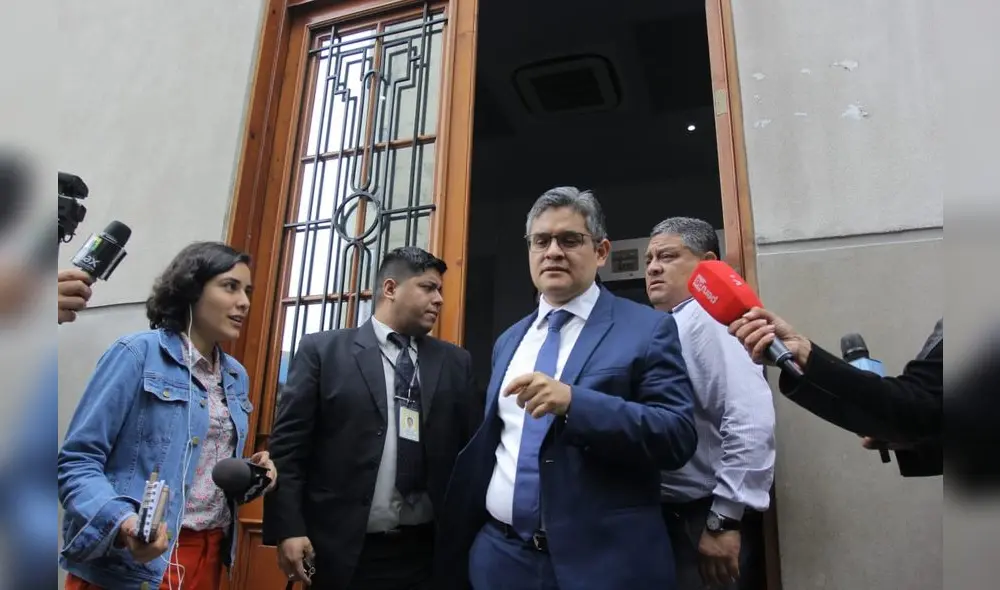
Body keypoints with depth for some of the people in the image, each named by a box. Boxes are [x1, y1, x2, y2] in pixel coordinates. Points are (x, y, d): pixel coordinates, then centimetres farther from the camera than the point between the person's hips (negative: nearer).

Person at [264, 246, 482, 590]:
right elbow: (288, 444, -3)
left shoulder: (455, 362, 8)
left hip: (427, 550, 3)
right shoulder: (322, 349, 0)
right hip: (342, 549, -2)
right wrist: (288, 529, -9)